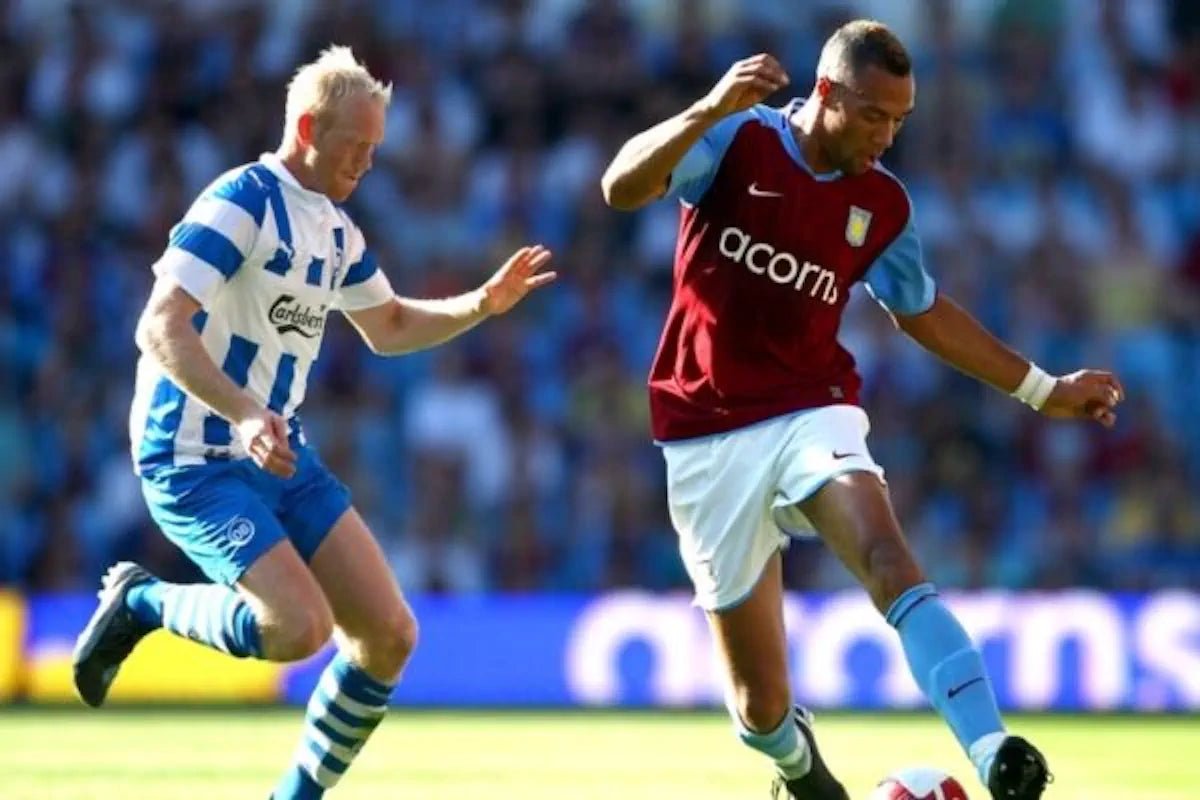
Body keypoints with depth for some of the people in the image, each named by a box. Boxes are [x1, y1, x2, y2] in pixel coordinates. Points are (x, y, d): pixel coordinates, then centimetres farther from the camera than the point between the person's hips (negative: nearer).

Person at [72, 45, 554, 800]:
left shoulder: (336, 229, 11)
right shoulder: (240, 202, -16)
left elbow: (389, 327, 27)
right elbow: (162, 328, -25)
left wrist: (485, 302, 11)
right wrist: (244, 415, -38)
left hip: (283, 456, 8)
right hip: (197, 461, -8)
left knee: (389, 634, 0)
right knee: (300, 626, -25)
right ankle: (143, 601, 0)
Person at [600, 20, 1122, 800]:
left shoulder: (883, 203, 6)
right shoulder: (738, 142, -6)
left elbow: (925, 314, 21)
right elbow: (621, 187, -21)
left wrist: (1043, 389, 22)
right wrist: (711, 109, -35)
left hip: (812, 413, 2)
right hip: (710, 435, -2)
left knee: (889, 560, -32)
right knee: (761, 706, 1)